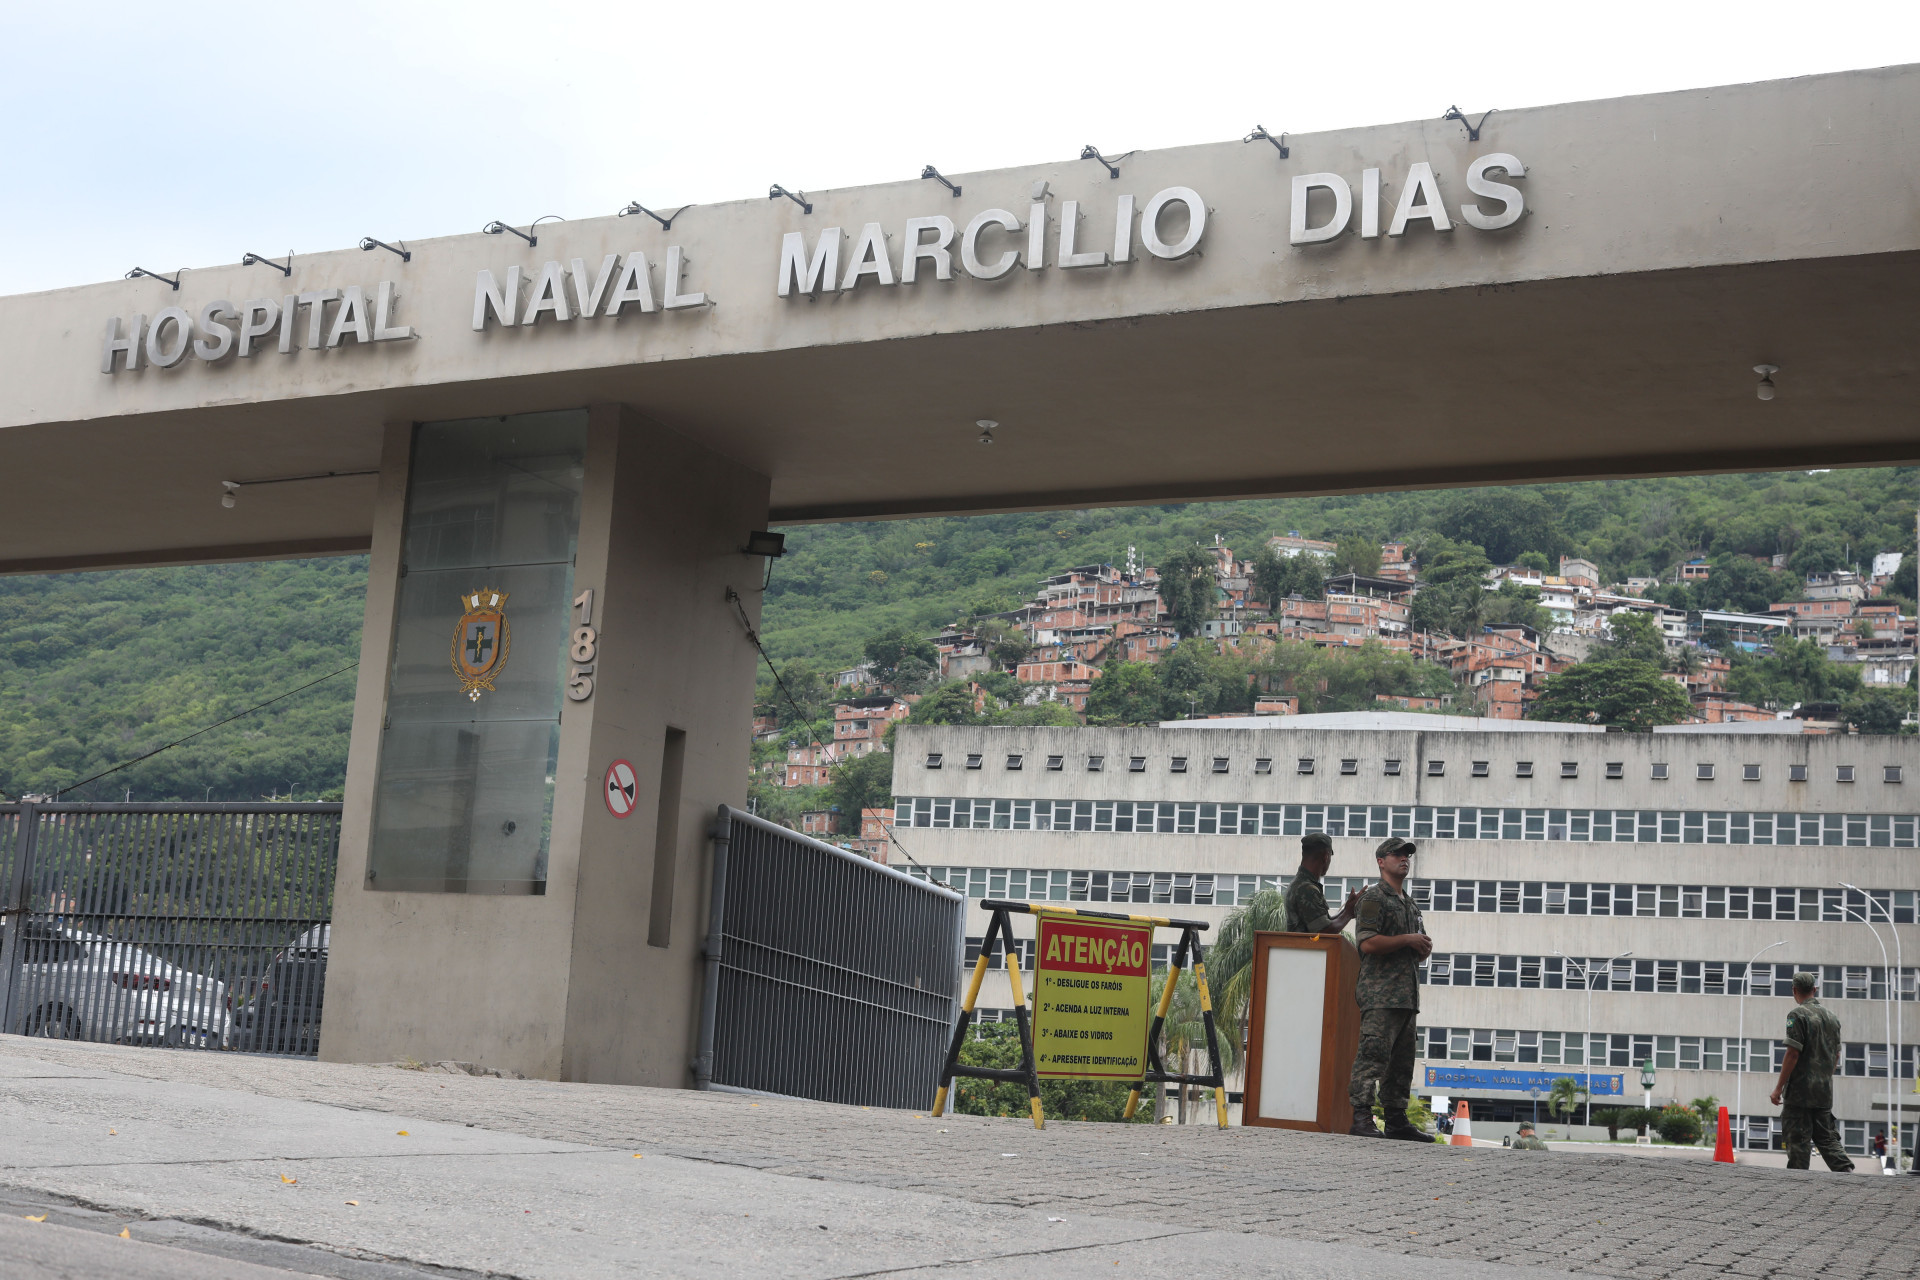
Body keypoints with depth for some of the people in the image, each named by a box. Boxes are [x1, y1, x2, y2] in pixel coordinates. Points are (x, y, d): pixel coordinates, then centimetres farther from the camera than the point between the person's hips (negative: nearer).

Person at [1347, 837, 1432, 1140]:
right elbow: (1368, 943, -16)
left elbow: (1421, 949, 30)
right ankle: (1360, 1118, -16)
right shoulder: (1373, 898, -4)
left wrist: (1424, 947, 5)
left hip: (1407, 995, 9)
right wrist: (1408, 940, -12)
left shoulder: (1410, 905, 24)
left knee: (1402, 1060, 9)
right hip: (1380, 993, -9)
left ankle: (1397, 1120, 14)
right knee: (1373, 1054, -14)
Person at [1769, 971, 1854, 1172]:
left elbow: (1793, 1053, -16)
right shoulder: (1831, 1016, 12)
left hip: (1801, 1090, -7)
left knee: (1798, 1140, -4)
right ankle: (1845, 1170, -2)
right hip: (1825, 1091, 7)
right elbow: (1836, 1054, 18)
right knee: (1826, 1136, 13)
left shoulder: (1798, 1014, -10)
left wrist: (1779, 1087, -12)